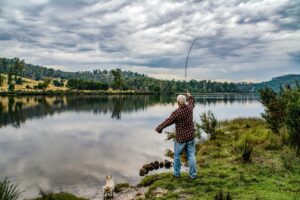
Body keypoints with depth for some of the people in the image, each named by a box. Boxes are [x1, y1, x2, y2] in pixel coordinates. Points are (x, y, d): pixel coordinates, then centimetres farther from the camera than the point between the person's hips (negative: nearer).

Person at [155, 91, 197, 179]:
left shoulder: (176, 112, -24)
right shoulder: (189, 108, -5)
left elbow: (167, 122, -16)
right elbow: (192, 104, 20)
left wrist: (158, 128, -3)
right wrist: (190, 97, 38)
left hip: (181, 138, -5)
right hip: (191, 136, 5)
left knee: (177, 155, 14)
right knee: (191, 155, 9)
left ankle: (177, 173, 23)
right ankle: (193, 174, 12)